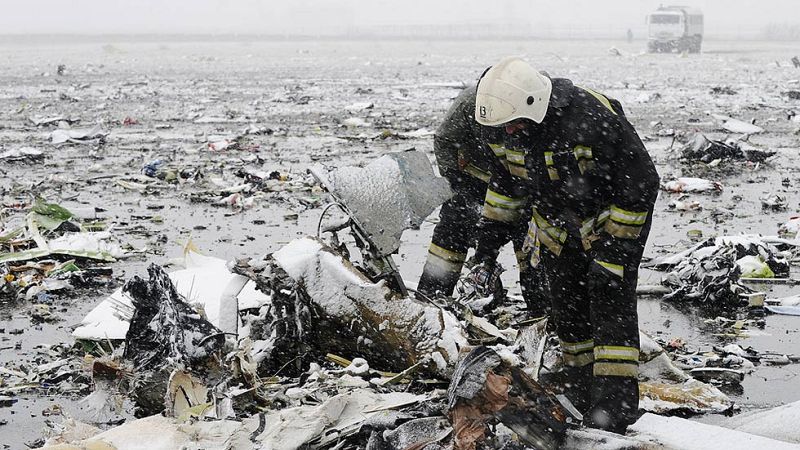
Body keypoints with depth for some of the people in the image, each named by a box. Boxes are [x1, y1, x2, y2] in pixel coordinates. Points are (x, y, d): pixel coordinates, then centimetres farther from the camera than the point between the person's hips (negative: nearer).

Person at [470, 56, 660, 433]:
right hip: (558, 230, 6)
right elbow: (505, 178, 11)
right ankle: (580, 401, 23)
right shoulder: (517, 125, -9)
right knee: (569, 314, 10)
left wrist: (617, 245, -21)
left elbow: (641, 182, -23)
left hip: (612, 222, -6)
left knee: (611, 310, -12)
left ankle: (614, 408, -12)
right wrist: (490, 232, 9)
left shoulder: (594, 118, -30)